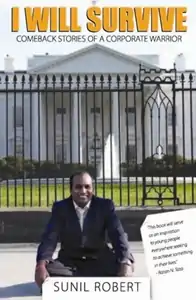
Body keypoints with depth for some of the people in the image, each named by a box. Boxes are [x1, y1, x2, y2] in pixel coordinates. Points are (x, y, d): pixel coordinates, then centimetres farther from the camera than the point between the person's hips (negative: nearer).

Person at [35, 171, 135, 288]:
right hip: (69, 262, 1)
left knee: (122, 267, -28)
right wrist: (41, 265, -32)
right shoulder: (60, 207, -2)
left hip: (99, 262, 0)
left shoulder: (105, 206, -3)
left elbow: (118, 235, -13)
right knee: (47, 270, -29)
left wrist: (126, 264, -33)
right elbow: (50, 238, -12)